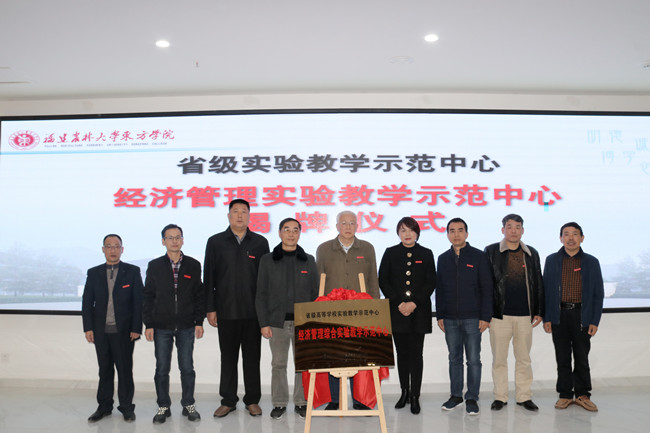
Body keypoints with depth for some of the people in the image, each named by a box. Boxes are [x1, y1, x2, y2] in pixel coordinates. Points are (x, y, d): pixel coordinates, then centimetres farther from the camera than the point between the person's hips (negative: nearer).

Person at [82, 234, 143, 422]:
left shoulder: (132, 272, 1)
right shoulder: (94, 273, 9)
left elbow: (138, 301, -2)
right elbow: (87, 302, 8)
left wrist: (136, 328, -7)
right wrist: (88, 328, 0)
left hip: (124, 331, -2)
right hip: (101, 331, 2)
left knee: (125, 370, 4)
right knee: (105, 370, 11)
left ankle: (126, 407, 16)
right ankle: (104, 406, 24)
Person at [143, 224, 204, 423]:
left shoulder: (193, 265, 4)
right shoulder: (155, 266, 3)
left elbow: (199, 295, 6)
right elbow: (148, 296, 4)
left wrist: (199, 321, 1)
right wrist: (148, 324, -1)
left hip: (186, 326, 0)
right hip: (162, 326, 0)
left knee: (187, 367, 6)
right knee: (162, 369, 6)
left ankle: (188, 405, 20)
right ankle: (163, 407, 20)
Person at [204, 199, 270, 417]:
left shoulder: (260, 242, 5)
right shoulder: (215, 242, 5)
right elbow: (209, 278, 4)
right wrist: (210, 308, -1)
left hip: (253, 311, 0)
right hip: (226, 311, 0)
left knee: (252, 357, 7)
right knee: (228, 357, 9)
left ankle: (252, 400, 19)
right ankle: (228, 400, 21)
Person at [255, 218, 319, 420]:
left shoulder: (309, 260, 7)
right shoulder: (267, 260, 3)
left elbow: (315, 293, 7)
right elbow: (261, 294, 3)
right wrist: (264, 323, -4)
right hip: (278, 321, -1)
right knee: (278, 364, 6)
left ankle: (301, 402, 19)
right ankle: (279, 403, 19)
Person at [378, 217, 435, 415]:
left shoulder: (426, 254, 6)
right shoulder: (391, 253, 6)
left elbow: (431, 283, 1)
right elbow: (383, 281, 1)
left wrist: (414, 303, -11)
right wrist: (398, 303, -9)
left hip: (419, 312, -1)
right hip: (396, 311, 1)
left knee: (416, 354, 0)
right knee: (402, 353, 9)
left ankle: (415, 396, 7)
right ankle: (404, 392, 20)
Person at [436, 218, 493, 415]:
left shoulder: (479, 256, -1)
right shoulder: (443, 258, 9)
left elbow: (487, 289, -3)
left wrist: (485, 317, -8)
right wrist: (440, 315, 7)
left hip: (472, 318, -3)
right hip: (450, 319, 3)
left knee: (473, 360, 2)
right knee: (454, 359, 11)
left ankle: (472, 398, 13)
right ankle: (456, 395, 22)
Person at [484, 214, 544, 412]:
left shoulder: (531, 253, 10)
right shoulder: (491, 252, 0)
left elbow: (538, 284, 13)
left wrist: (539, 311, 9)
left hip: (524, 315, 3)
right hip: (499, 314, -2)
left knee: (524, 358, 9)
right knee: (499, 358, 4)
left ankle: (524, 396, 21)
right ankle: (500, 397, 16)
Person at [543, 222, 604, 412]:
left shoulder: (591, 262, 4)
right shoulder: (552, 260, 5)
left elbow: (598, 294, 4)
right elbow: (546, 290, 4)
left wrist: (594, 321, -3)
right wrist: (546, 318, -2)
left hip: (582, 315, 0)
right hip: (559, 316, 0)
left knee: (582, 358, 7)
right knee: (563, 358, 6)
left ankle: (582, 394, 21)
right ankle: (565, 394, 17)